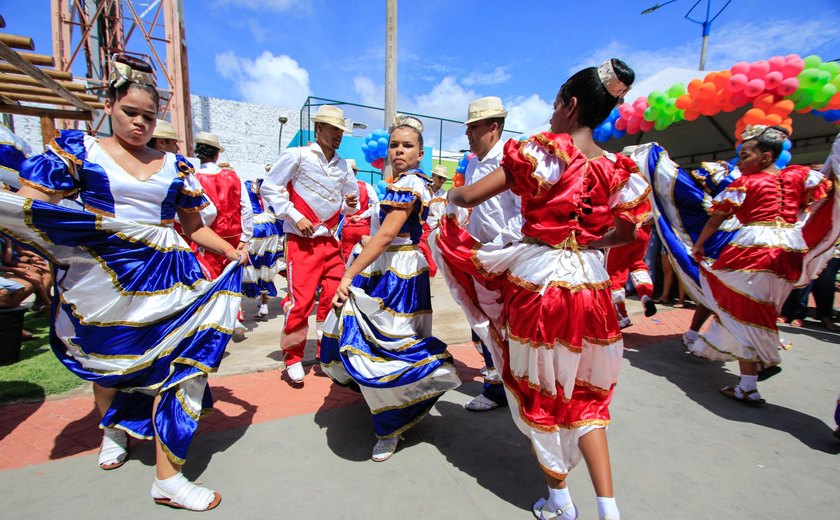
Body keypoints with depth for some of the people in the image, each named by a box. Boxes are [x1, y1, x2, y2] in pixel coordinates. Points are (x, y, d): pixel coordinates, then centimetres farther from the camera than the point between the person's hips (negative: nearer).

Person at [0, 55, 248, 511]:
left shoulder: (174, 166, 10)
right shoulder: (79, 150, 6)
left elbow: (195, 227, 12)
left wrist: (230, 251, -2)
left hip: (164, 277, 1)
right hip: (100, 279, 0)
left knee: (175, 362, -6)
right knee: (107, 362, 18)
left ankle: (168, 478, 5)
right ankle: (113, 430, 49)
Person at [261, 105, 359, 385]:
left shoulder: (343, 166, 13)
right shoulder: (297, 155, -2)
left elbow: (349, 205, 20)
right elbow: (270, 187, -3)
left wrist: (352, 203, -4)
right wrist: (295, 217, -11)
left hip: (330, 240, 5)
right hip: (302, 240, -5)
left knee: (335, 297, 2)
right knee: (302, 300, -7)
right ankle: (293, 359, 14)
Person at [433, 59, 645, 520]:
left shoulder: (543, 150, -11)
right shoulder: (618, 169, 3)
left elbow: (471, 196, -12)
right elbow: (627, 232, 14)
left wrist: (451, 195, 9)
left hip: (536, 277, -4)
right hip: (590, 284, 5)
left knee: (540, 389, 15)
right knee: (585, 393, 22)